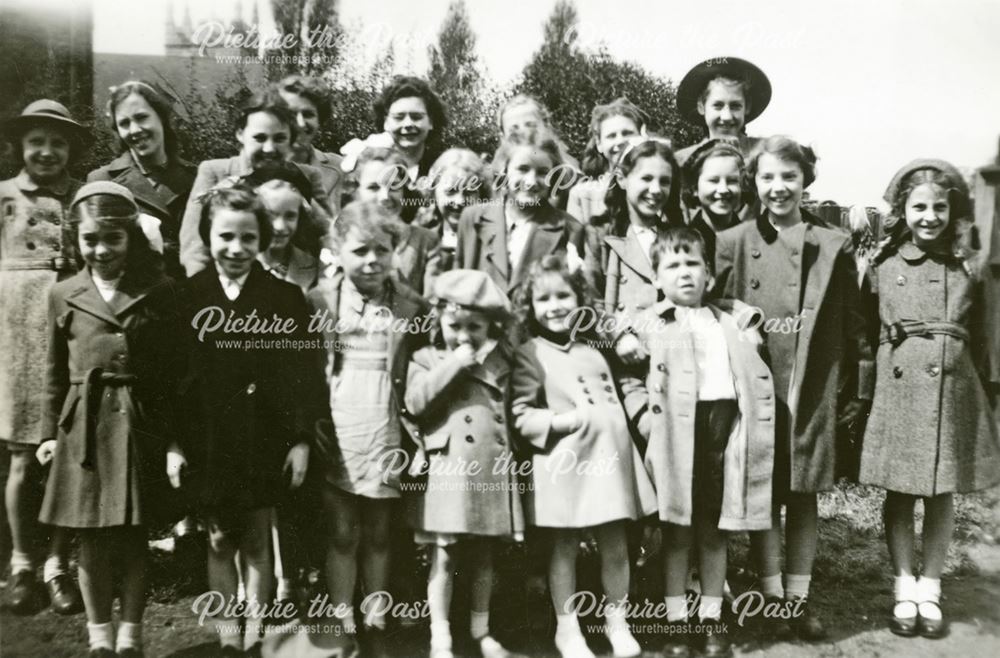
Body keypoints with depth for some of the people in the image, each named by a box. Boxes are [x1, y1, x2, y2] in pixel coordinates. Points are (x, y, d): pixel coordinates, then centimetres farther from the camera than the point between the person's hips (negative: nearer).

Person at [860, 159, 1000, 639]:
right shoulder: (882, 264, 0)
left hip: (954, 390, 1)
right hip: (897, 388, -1)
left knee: (943, 493, 10)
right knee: (898, 491, 6)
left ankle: (930, 589, 25)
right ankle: (904, 588, 21)